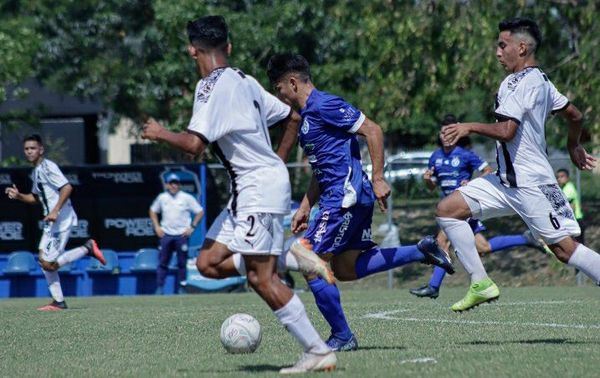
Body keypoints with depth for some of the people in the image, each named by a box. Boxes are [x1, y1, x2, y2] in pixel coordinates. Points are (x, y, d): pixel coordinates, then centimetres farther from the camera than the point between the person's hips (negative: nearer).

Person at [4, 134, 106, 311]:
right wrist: (19, 196, 11)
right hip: (51, 222, 10)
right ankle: (58, 301, 14)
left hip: (62, 219, -10)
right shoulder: (35, 172, 16)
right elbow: (36, 198, 28)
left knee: (49, 264, -12)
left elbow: (67, 188, -24)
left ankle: (87, 249, -1)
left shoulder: (47, 167, -14)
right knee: (44, 260, 9)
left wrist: (55, 211, -29)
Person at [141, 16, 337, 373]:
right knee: (208, 262, 8)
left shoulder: (213, 86, -13)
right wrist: (277, 163, 27)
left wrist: (160, 133, -4)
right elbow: (292, 118, 20)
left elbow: (195, 143, -23)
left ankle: (319, 352, -9)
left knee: (262, 280, -10)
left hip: (259, 186, -9)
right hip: (248, 189, 9)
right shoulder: (244, 81, 14)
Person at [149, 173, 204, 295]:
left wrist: (192, 227, -5)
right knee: (162, 263, 0)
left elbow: (200, 212, 1)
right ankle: (159, 288, 2)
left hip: (182, 234, -2)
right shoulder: (162, 197, 7)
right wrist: (157, 227, 10)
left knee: (182, 263, 0)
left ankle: (181, 288, 6)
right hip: (166, 234, 2)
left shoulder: (187, 198, -2)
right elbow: (153, 211, 21)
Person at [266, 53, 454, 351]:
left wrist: (378, 179, -20)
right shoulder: (307, 114, 19)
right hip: (344, 197, 10)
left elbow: (372, 130, -17)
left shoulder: (324, 105, -12)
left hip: (346, 196, -10)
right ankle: (421, 251, 15)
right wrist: (305, 207, 23)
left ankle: (341, 337, -1)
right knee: (345, 268, 13)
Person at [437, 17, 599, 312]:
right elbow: (575, 116, 23)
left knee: (564, 248, -9)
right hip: (507, 180, 10)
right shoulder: (541, 81, 15)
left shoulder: (518, 82, -14)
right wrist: (574, 147, 41)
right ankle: (481, 284, 0)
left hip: (530, 184, -10)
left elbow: (506, 131, -24)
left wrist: (469, 127, -10)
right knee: (447, 210, 3)